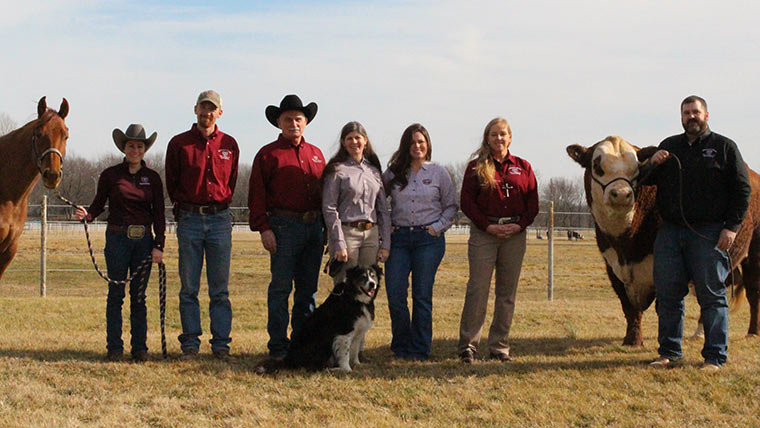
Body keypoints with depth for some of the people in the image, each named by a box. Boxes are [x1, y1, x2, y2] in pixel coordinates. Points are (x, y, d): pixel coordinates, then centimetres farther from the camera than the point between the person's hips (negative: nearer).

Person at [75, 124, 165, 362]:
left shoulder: (152, 178, 5)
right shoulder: (110, 175, 1)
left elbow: (159, 215, 5)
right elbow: (98, 204, 5)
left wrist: (159, 246, -3)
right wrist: (87, 215, -17)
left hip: (144, 240, 2)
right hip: (117, 238, -1)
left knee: (139, 296, 5)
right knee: (116, 294, 1)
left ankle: (140, 347, 11)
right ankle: (114, 348, 6)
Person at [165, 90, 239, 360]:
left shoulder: (229, 145, 8)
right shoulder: (179, 144, 3)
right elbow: (171, 183, 10)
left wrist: (221, 203, 12)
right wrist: (183, 208, 8)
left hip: (220, 219, 1)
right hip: (189, 219, -1)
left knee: (220, 289, 2)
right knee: (189, 288, 2)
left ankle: (221, 344, 7)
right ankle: (190, 344, 7)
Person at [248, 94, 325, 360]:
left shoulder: (316, 154, 17)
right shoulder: (268, 154, 2)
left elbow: (325, 192, 19)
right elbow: (257, 195, -3)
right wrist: (263, 228, -11)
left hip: (314, 227, 5)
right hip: (284, 226, -5)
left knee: (308, 290, 8)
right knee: (281, 288, -5)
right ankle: (278, 347, -1)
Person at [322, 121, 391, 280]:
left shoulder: (374, 171, 15)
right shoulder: (337, 170, 0)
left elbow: (383, 210, 15)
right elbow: (329, 209, -6)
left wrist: (385, 244, 7)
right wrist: (339, 244, -13)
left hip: (371, 235, 5)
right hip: (346, 232, -5)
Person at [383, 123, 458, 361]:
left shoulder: (438, 172, 6)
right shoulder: (393, 173, 9)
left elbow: (451, 206, 9)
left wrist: (437, 227, -3)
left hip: (429, 239, -1)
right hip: (399, 238, 2)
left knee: (422, 295, 0)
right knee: (394, 294, -4)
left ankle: (420, 349, 9)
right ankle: (401, 346, 13)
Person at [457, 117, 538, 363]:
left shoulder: (523, 168, 12)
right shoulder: (476, 167, 5)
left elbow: (533, 203, 9)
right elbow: (466, 201, -1)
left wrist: (520, 225, -7)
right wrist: (487, 225, -10)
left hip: (515, 233, 3)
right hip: (483, 232, -3)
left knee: (507, 292, 5)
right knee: (478, 288, -7)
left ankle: (499, 346, 11)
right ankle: (468, 345, -3)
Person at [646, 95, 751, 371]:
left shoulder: (724, 147, 5)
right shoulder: (669, 146, 18)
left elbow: (742, 190, 2)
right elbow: (647, 181, 23)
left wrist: (731, 227, -8)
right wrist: (652, 165, 0)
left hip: (708, 234, -4)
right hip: (669, 231, 4)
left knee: (712, 295, -3)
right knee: (668, 294, 5)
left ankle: (714, 357, 2)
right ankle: (669, 352, 14)